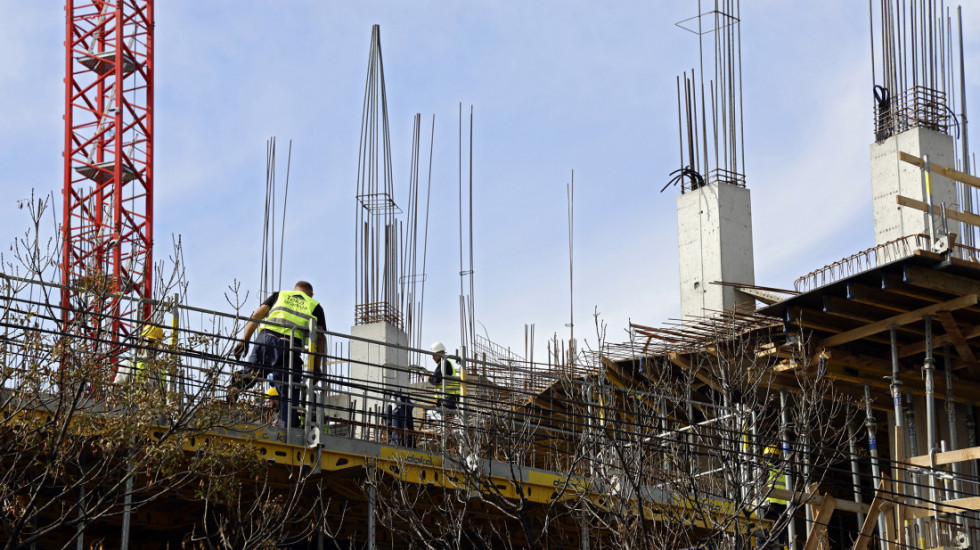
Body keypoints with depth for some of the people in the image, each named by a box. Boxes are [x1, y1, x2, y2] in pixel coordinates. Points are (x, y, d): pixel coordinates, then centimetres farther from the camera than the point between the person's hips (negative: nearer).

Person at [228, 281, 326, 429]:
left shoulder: (279, 295, 27)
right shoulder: (315, 306, 25)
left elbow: (257, 315, 13)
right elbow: (320, 337, 11)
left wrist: (244, 340, 9)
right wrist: (316, 366, 8)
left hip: (266, 337, 1)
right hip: (290, 347, -1)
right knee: (289, 396, 3)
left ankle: (239, 380, -18)